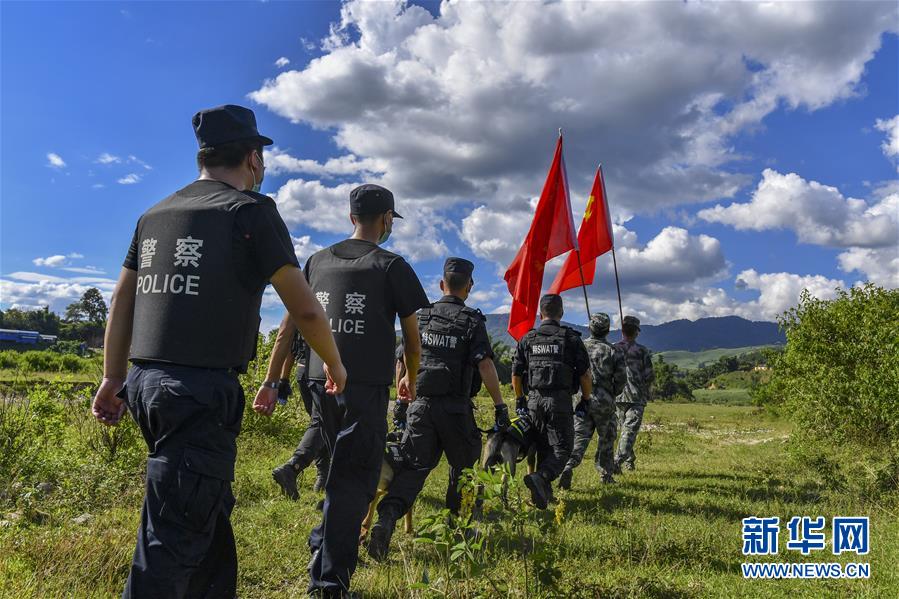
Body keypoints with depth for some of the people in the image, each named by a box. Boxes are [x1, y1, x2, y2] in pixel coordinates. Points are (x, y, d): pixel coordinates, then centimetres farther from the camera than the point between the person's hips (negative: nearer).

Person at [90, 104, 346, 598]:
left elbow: (121, 301, 17)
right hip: (201, 392, -8)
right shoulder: (250, 211, -5)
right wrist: (335, 365, 7)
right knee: (173, 539, -2)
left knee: (210, 515, 21)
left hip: (146, 382, 8)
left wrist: (113, 378, 22)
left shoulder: (156, 214, 15)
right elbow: (304, 308, -8)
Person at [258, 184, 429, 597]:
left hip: (322, 382, 5)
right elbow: (412, 338, 0)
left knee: (342, 467, 24)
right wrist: (410, 379, 17)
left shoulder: (318, 261, 11)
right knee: (356, 478, 1)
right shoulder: (391, 267, -2)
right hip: (366, 387, -5)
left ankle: (328, 545, 30)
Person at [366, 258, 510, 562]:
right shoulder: (472, 321, -5)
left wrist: (401, 397, 24)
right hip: (455, 408, -3)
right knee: (463, 467, 18)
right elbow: (485, 366, -14)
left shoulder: (420, 316, 7)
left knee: (412, 467, 3)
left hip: (420, 405, 3)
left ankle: (386, 519, -19)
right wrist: (500, 405, -10)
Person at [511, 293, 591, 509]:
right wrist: (586, 400, 11)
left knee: (543, 448, 15)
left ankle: (544, 492, 17)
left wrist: (519, 399, 23)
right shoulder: (571, 338, -1)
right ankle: (541, 478, -23)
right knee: (562, 448, 0)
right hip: (560, 401, -4)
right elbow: (585, 374, -2)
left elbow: (516, 374, 10)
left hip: (534, 400, 4)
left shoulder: (527, 339, 8)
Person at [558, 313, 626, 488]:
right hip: (604, 402, -1)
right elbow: (621, 377, -5)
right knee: (606, 440, 17)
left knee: (579, 437, 0)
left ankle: (568, 466, -23)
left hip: (582, 401, 1)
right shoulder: (612, 351, -1)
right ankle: (606, 475, 27)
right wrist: (612, 394, 13)